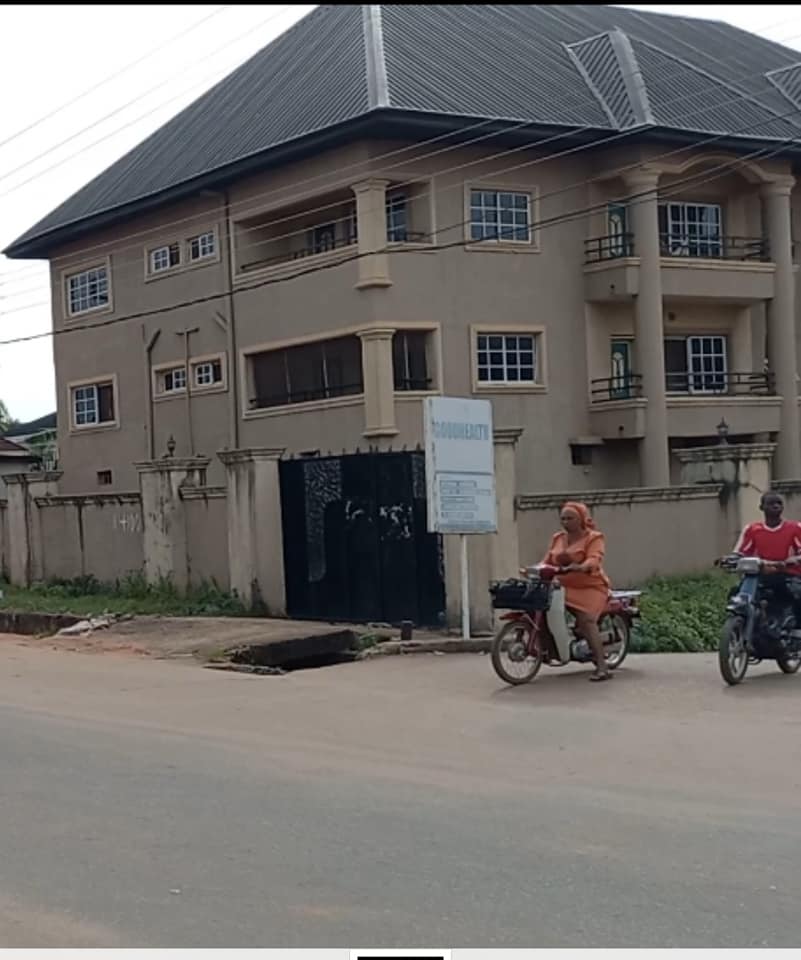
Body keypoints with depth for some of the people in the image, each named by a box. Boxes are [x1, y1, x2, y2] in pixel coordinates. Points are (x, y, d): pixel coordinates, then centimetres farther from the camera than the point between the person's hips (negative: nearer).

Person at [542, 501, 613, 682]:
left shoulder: (594, 538, -2)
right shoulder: (557, 538, 18)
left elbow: (594, 559, -19)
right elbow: (548, 560, 15)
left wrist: (580, 567, -40)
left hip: (590, 587, -7)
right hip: (564, 587, 7)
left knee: (586, 619, -27)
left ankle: (602, 666, -32)